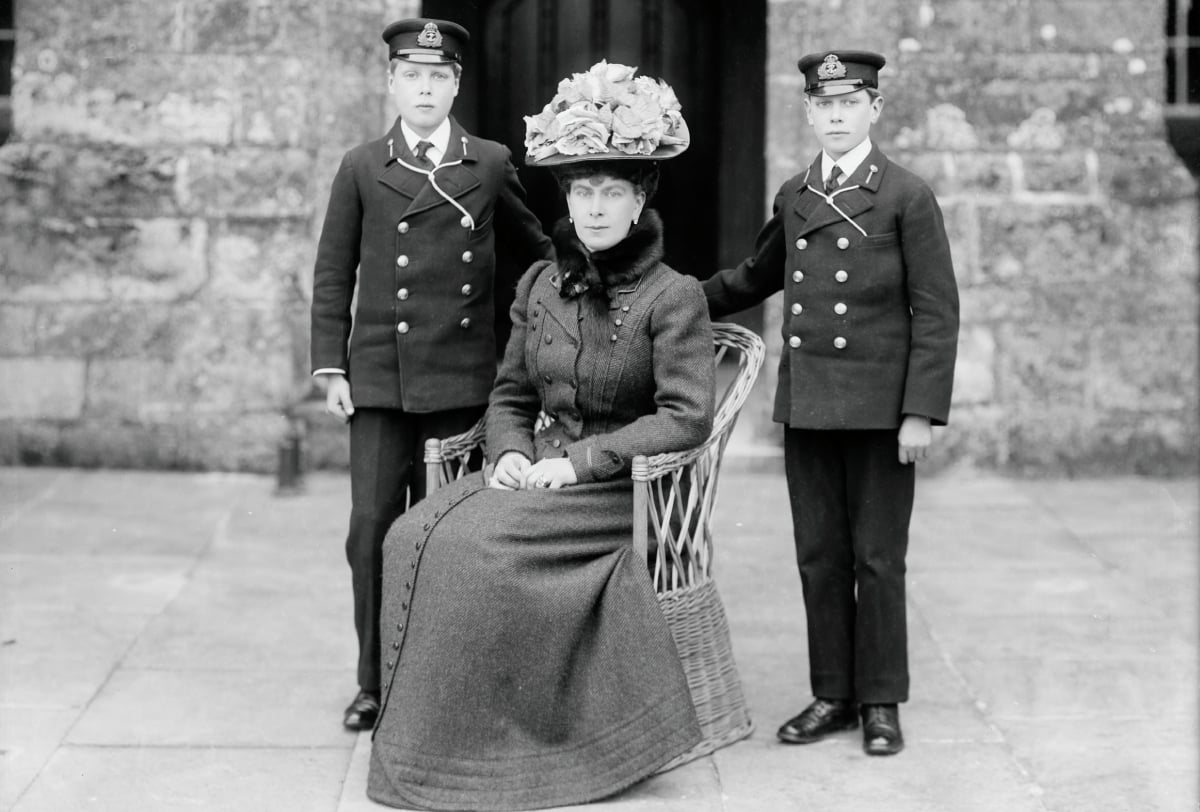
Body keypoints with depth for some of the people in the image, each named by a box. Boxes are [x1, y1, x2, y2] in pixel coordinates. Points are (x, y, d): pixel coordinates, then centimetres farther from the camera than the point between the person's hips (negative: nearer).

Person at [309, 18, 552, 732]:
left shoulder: (492, 165, 6)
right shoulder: (361, 169, 7)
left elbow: (533, 251, 19)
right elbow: (334, 275, 8)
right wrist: (330, 367, 2)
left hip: (462, 378, 0)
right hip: (378, 376, 0)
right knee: (373, 530, -1)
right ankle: (376, 685, 11)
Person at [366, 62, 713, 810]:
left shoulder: (674, 297, -6)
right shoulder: (540, 283, 11)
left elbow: (686, 418, -13)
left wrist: (578, 461, -17)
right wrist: (510, 453, -4)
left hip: (623, 488, -6)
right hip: (538, 471, 6)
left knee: (475, 547, -27)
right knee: (415, 537, -20)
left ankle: (479, 748, -13)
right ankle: (426, 739, -13)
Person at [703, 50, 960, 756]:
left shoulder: (907, 197, -4)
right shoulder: (794, 197, 11)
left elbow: (938, 312, -7)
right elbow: (755, 278, 28)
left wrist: (922, 412, -12)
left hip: (880, 407, -5)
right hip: (806, 406, 5)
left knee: (877, 559, 2)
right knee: (819, 558, 9)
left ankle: (881, 702, 15)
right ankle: (833, 695, 20)